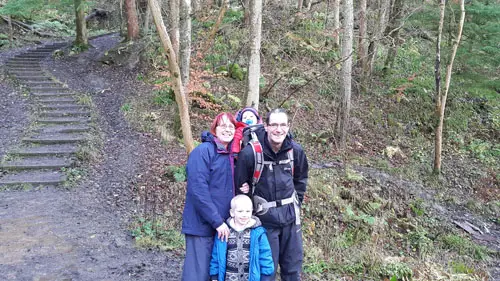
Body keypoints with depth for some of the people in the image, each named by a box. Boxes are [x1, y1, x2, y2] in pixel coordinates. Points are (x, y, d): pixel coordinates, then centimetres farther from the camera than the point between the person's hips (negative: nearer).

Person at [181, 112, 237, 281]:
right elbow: (198, 190, -19)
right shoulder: (203, 151, -11)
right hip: (202, 224, -8)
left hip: (223, 225, 8)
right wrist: (217, 221, -20)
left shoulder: (231, 156, 12)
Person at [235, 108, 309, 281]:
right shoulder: (250, 153, -17)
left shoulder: (295, 151, -4)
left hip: (290, 215, 4)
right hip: (264, 217, -4)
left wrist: (295, 204, 10)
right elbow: (240, 186, -5)